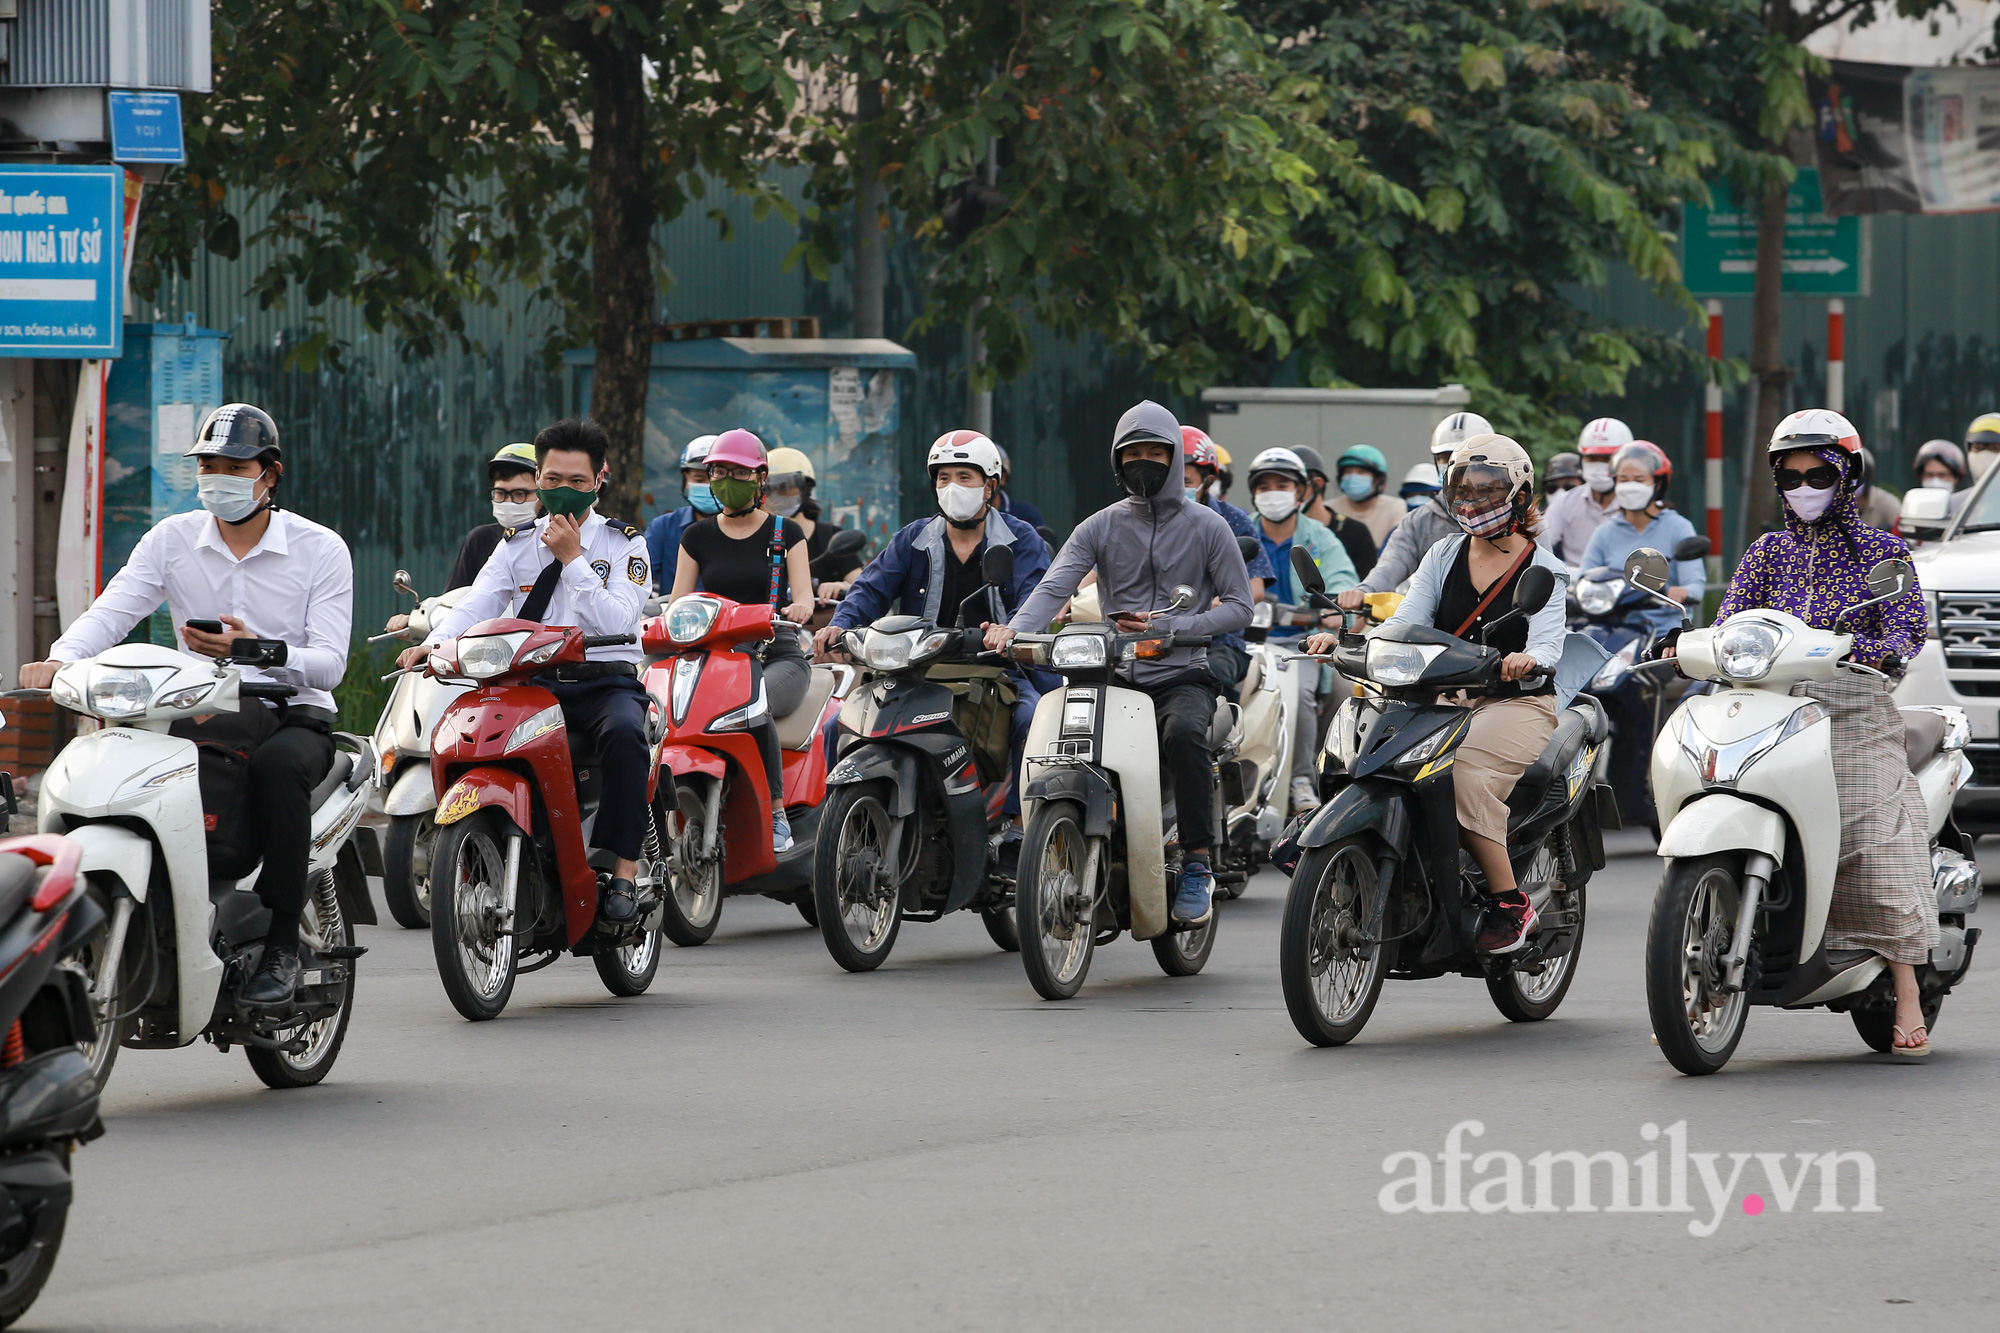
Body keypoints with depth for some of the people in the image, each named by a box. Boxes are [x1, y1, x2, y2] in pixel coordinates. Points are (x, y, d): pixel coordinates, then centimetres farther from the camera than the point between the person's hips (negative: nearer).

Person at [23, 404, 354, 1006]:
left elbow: (329, 662, -9)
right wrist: (61, 658, -29)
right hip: (202, 715, 3)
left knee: (278, 765, -38)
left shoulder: (321, 549, 0)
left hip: (294, 714, -3)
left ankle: (282, 944, -27)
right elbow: (110, 611, -7)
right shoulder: (173, 539, 7)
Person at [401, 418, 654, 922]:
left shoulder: (625, 544, 7)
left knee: (623, 733, -37)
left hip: (604, 680, -3)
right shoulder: (517, 544, 16)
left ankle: (624, 872, -34)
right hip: (532, 682, 3)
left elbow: (617, 622, -9)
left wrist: (572, 559, -10)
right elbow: (476, 604, 0)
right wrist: (433, 643, -19)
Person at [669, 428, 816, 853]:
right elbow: (678, 605, 11)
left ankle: (776, 813, -33)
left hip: (777, 654, -2)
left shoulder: (785, 534, 10)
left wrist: (799, 608, -26)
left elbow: (803, 598, 0)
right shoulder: (697, 538, 16)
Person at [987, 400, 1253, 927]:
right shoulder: (1100, 527, 11)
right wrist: (1015, 628, -26)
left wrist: (1168, 626, -11)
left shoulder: (1207, 527, 7)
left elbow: (1238, 607, 4)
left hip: (1183, 674, -2)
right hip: (1115, 678, 2)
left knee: (1184, 733, -35)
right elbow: (1054, 586, -4)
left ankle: (1197, 863, -24)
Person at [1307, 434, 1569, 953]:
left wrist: (1528, 661, -39)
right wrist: (1342, 640, -15)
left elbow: (1547, 644, -14)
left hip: (1519, 703, -4)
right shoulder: (1444, 556, 15)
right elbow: (1406, 624, 4)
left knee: (1465, 768, -35)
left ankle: (1508, 901, -25)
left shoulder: (1542, 568, 1)